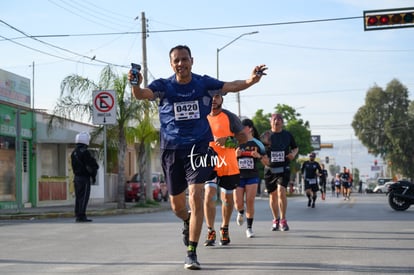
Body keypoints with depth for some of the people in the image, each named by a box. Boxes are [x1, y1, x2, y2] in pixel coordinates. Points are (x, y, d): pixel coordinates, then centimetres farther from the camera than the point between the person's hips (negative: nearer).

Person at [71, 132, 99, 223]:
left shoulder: (74, 153, 12)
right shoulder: (85, 152, -14)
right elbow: (92, 165, -15)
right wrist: (93, 175, 1)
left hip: (77, 177, 8)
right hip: (84, 178, -8)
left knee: (78, 197, 11)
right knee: (84, 197, -7)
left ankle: (78, 216, 14)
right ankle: (81, 216, -10)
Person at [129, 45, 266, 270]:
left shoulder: (204, 83, -2)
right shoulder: (163, 86, -4)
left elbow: (230, 86, -15)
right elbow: (141, 94, -22)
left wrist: (250, 81, -35)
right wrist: (135, 84, -45)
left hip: (198, 147, -1)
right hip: (171, 150, 2)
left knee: (196, 197, -16)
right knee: (177, 205, 13)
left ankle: (192, 253, -8)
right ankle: (187, 222, 50)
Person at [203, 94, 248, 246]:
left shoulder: (230, 117, -2)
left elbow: (243, 137, -5)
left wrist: (227, 140, -20)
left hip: (228, 165, -1)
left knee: (227, 198, 8)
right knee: (209, 195, -15)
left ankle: (224, 229, 29)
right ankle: (210, 232, -5)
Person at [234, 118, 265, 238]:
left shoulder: (257, 143, 1)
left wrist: (258, 155, -14)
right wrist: (235, 155, -12)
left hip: (252, 176, -1)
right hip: (238, 176, 1)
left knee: (250, 202, -5)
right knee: (238, 203, -2)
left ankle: (249, 228, 7)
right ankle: (241, 213, 35)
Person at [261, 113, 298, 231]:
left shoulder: (287, 135, 6)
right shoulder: (265, 136, 3)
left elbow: (295, 148, 19)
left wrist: (293, 153, -3)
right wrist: (262, 158, -13)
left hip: (284, 169, -1)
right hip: (270, 169, 1)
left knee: (281, 191, -19)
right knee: (273, 195, 8)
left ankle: (283, 220, -9)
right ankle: (276, 220, 27)